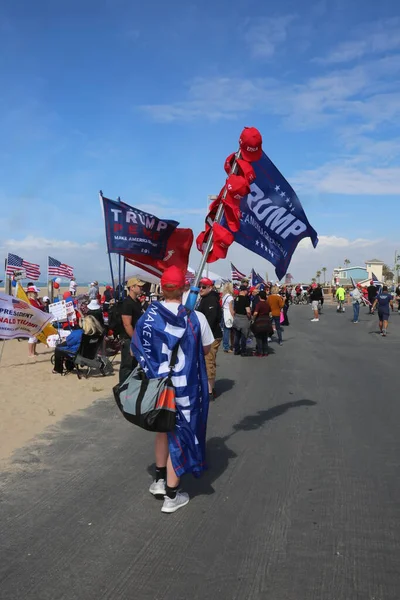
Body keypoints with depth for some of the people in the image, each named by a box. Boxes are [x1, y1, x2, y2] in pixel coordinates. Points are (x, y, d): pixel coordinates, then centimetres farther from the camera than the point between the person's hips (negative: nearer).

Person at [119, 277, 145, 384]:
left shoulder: (137, 302, 12)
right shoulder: (127, 303, -17)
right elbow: (127, 325, -21)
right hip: (129, 340, -9)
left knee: (134, 364, 17)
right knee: (127, 366, -2)